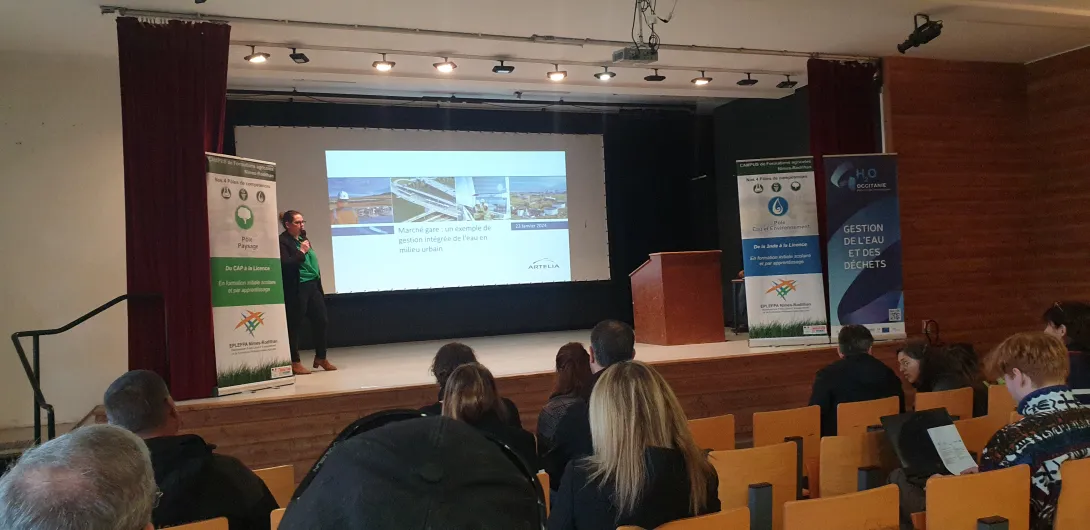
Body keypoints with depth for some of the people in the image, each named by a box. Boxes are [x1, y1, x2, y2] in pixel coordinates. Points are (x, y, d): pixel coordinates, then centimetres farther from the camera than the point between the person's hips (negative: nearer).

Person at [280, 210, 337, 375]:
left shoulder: (303, 238, 17)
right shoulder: (282, 241, -9)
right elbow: (285, 264, -20)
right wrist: (301, 252, -18)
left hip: (312, 286, 8)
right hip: (296, 290, -8)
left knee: (321, 320, 10)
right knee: (295, 325, 0)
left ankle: (321, 358, 24)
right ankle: (295, 362, 10)